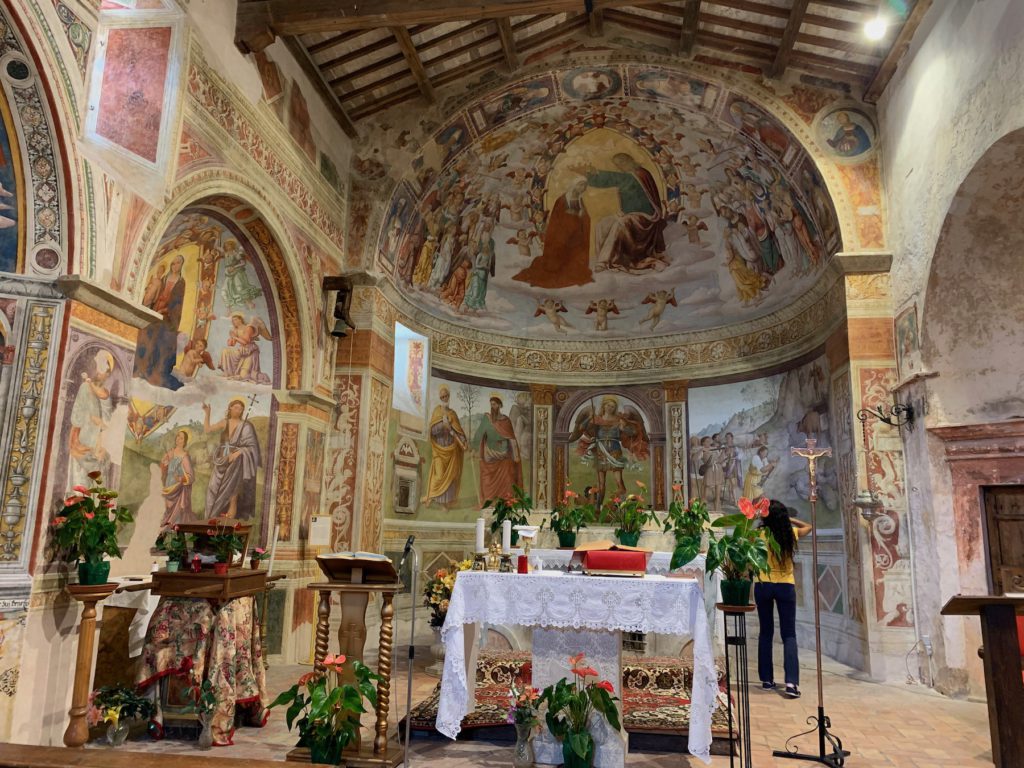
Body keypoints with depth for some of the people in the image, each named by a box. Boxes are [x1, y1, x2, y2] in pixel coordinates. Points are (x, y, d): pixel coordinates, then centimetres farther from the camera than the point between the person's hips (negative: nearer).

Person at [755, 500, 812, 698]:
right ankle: (791, 682, -8)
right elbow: (808, 526, 20)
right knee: (789, 634, 4)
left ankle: (767, 679, 15)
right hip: (786, 586, 1)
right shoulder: (791, 533, 0)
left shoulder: (761, 533, -8)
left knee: (766, 633, 12)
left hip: (763, 586, -1)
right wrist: (789, 519, 15)